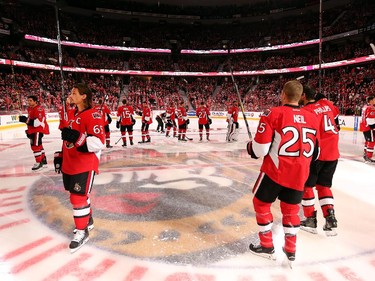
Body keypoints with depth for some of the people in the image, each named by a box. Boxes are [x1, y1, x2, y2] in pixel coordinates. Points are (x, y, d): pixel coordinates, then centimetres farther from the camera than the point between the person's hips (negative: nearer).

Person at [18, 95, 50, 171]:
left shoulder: (39, 109, -20)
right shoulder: (29, 109, 11)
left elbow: (38, 122, -30)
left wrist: (26, 120, -31)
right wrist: (29, 130, 22)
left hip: (39, 129, -11)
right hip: (33, 130, 11)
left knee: (35, 145, -13)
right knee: (38, 145, 19)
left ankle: (39, 162, -4)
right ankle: (43, 159, 33)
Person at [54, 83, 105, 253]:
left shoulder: (93, 115, -16)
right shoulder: (72, 115, 13)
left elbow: (99, 142, -24)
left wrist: (78, 138, -34)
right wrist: (61, 156, 22)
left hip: (85, 165, -9)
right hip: (70, 163, 9)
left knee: (78, 197, -5)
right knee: (78, 195, 18)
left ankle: (82, 232, 12)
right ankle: (87, 220, 38)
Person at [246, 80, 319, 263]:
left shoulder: (273, 114, -11)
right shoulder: (312, 118, 4)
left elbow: (260, 149, -15)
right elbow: (315, 151, 12)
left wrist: (250, 147, 8)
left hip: (275, 171, -4)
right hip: (299, 174, 5)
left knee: (261, 203, 16)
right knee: (290, 209, 21)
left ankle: (266, 246, 26)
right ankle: (290, 250, 31)